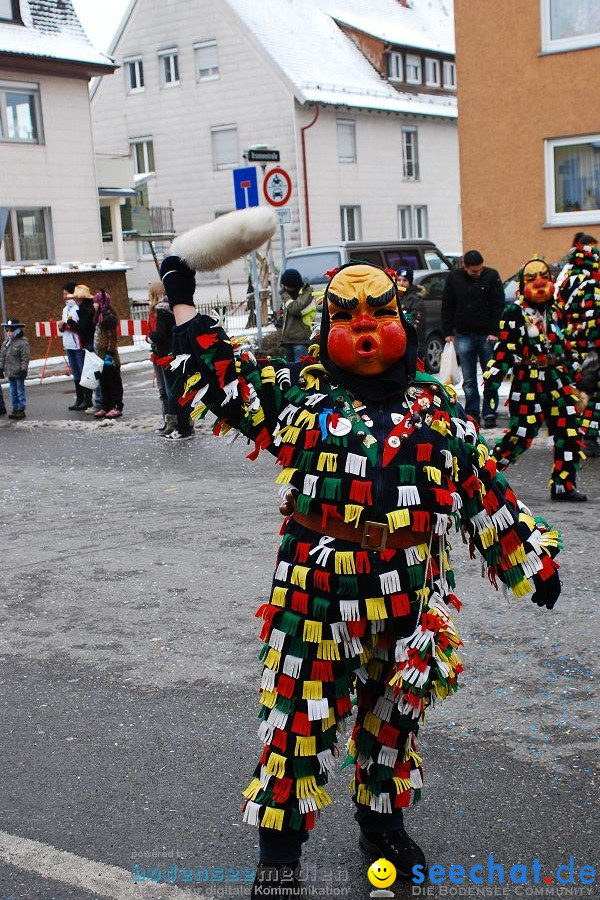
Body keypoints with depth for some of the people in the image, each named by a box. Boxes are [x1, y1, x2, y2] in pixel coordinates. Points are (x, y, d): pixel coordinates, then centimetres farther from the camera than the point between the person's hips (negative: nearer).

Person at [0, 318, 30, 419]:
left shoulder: (22, 343, -11)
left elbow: (25, 358, -13)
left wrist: (23, 369, -17)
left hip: (18, 373, -7)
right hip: (10, 372, 7)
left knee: (20, 391, 1)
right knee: (13, 391, 12)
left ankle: (21, 409, 6)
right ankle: (15, 408, 19)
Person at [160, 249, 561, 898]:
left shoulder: (435, 407, 7)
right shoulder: (302, 395, 1)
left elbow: (483, 487, 11)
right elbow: (224, 376, 0)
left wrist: (532, 559, 13)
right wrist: (183, 304, -2)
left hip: (408, 594, 3)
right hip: (318, 589, -2)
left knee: (394, 713, 18)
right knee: (301, 715, 5)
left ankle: (382, 822, 42)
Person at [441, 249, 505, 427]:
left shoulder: (491, 276, -4)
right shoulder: (454, 278, 1)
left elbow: (498, 306, -3)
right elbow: (447, 306, 7)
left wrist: (494, 332, -9)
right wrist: (448, 332, 2)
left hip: (487, 334, -2)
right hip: (463, 335, 2)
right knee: (468, 380, 5)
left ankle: (489, 414, 8)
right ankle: (472, 414, 12)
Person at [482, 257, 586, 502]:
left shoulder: (551, 312, 15)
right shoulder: (515, 312, -5)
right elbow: (503, 349, -11)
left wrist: (566, 378, 23)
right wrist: (491, 380, -16)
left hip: (556, 380, 7)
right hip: (527, 383, -6)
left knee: (568, 432, 1)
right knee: (521, 434, -7)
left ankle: (564, 486, 8)